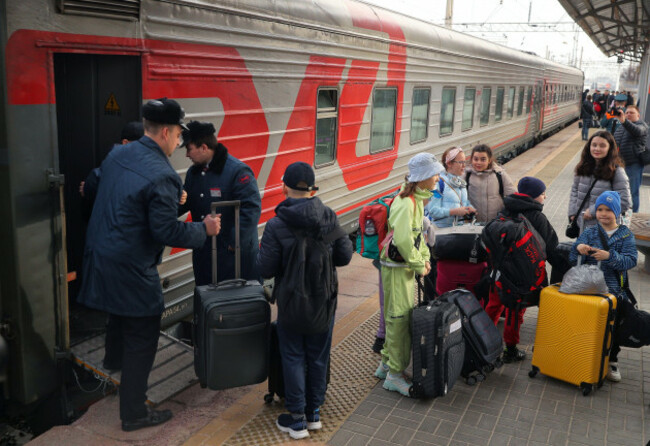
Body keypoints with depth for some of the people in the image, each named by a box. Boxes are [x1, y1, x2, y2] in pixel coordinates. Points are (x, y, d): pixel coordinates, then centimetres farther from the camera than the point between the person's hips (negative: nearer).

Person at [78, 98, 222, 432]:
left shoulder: (116, 155, 1)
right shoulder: (161, 176, -24)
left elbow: (92, 188, 17)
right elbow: (167, 232, -24)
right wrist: (204, 229, -9)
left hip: (100, 253, 9)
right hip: (131, 267, -9)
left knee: (120, 311, 35)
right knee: (142, 339, 6)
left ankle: (114, 360, 63)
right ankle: (133, 414, 18)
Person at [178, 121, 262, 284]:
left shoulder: (237, 171, -16)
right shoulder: (194, 172, 11)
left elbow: (252, 209, -20)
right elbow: (183, 203, 19)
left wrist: (236, 242, -20)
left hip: (236, 253, -7)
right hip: (203, 253, 8)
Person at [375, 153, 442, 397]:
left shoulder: (417, 199, 11)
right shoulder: (406, 203, -21)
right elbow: (403, 240, -27)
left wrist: (425, 257, 10)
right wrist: (419, 265, -16)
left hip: (407, 266, 10)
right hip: (396, 267, -10)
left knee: (398, 317, 16)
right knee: (400, 318, -4)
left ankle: (386, 365, 29)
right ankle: (394, 375, 7)